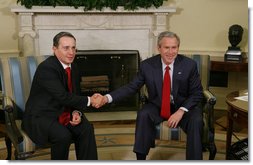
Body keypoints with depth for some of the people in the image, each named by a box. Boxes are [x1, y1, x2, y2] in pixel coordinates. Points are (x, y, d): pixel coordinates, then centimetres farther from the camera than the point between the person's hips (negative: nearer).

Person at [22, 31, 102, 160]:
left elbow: (76, 95, 11)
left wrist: (77, 112, -9)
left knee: (87, 128, -14)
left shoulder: (73, 68, 5)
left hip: (64, 113, 7)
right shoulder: (46, 68, -21)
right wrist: (89, 100, -19)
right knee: (63, 135, -30)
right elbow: (63, 97, -26)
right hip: (41, 116, -7)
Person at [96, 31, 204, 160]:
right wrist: (108, 98, -18)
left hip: (182, 106, 0)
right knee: (143, 115, -29)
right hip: (157, 106, 1)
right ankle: (141, 158, -16)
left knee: (196, 120, -29)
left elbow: (197, 93, -5)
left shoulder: (189, 65, -10)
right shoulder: (147, 65, -8)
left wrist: (181, 111, -21)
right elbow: (132, 87, -3)